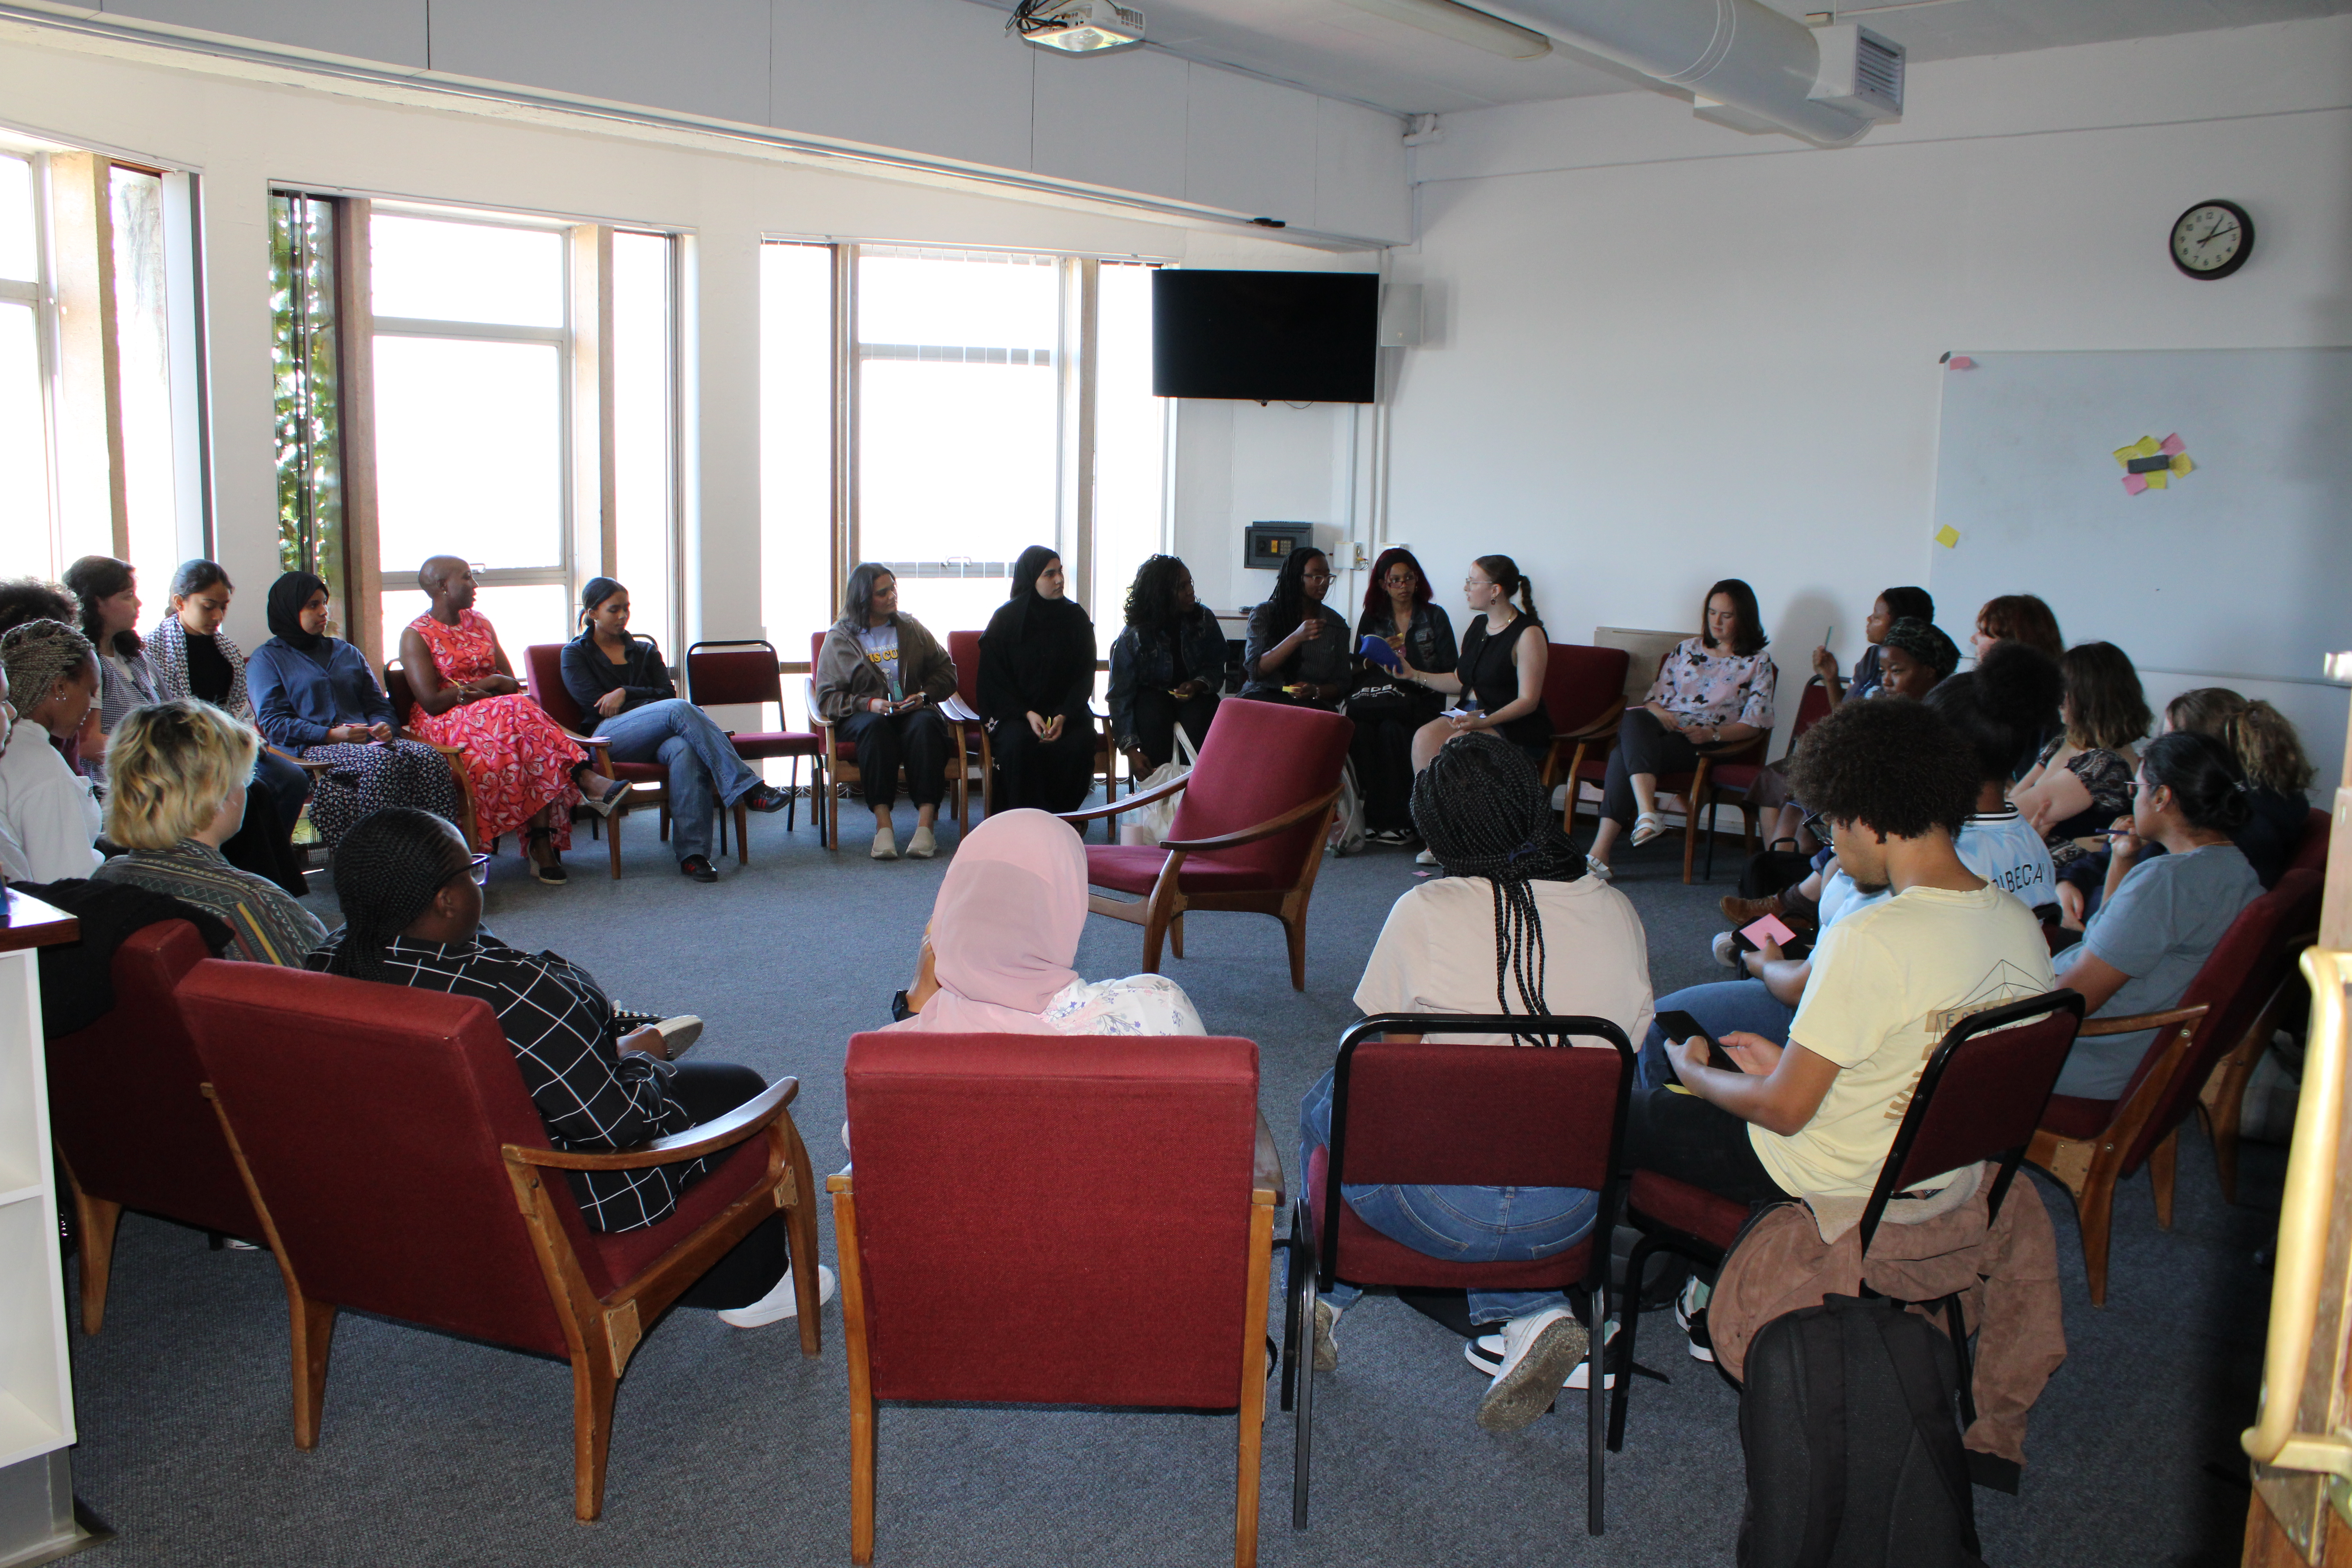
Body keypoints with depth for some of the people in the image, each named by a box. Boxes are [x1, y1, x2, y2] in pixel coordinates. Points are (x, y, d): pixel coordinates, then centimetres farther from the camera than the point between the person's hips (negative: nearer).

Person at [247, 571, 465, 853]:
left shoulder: (347, 652, 29)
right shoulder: (266, 659, 11)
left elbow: (378, 704, 26)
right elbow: (273, 724, -1)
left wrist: (382, 726, 0)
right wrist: (332, 735, -14)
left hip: (365, 742, 5)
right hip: (310, 750, -5)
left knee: (427, 756, -29)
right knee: (380, 761, -38)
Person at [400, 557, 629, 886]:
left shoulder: (480, 625, 20)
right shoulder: (416, 636, 1)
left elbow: (513, 684, 12)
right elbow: (431, 702, -10)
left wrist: (476, 691, -9)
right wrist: (488, 683, -6)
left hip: (498, 713, 5)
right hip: (446, 725, -5)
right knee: (518, 713, -34)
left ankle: (543, 843, -41)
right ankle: (584, 779, -40)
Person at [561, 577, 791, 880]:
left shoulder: (645, 650, 28)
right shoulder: (575, 654, 17)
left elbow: (667, 693, 11)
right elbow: (595, 706, 2)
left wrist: (626, 693, -5)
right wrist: (649, 702, -2)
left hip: (654, 739, 3)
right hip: (609, 738, -3)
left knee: (684, 750, -37)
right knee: (679, 710, -33)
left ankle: (693, 853, -49)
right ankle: (746, 787, -40)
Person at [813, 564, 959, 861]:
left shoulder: (911, 627, 15)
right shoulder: (840, 638, 8)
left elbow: (945, 671, 16)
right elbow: (827, 698, 2)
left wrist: (924, 695, -5)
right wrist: (869, 704, -14)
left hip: (913, 711, 1)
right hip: (863, 715, -1)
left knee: (925, 724, -34)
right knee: (875, 726, -38)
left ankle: (926, 822, -44)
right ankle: (882, 823, -43)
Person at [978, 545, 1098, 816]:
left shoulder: (1076, 617, 4)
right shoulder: (1005, 619, -1)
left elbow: (1085, 674, 1)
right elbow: (994, 679, -3)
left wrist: (1064, 716, -16)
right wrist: (1027, 714, -18)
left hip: (1065, 709, 2)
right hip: (1014, 710, -1)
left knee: (1079, 742, -29)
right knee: (1019, 742, -34)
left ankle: (1062, 812, -11)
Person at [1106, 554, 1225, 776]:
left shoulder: (1204, 619, -5)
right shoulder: (1132, 638, -14)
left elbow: (1217, 668, 6)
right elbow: (1120, 696, -14)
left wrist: (1197, 685, -20)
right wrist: (1131, 749, -25)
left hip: (1194, 693, 2)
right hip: (1151, 694, -2)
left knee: (1197, 715, -33)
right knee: (1153, 713, -36)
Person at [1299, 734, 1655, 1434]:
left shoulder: (1426, 912, -11)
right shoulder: (1618, 913, -1)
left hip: (1443, 1210, -3)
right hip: (1571, 1216, 4)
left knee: (1325, 1106, 25)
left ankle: (1326, 1295, 36)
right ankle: (1532, 1314, 14)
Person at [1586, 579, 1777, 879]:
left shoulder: (1758, 663, 12)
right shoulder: (1686, 649, 24)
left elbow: (1756, 723, 3)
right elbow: (1656, 695, 20)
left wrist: (1713, 734, -15)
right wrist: (1658, 712, -6)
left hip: (1703, 744, -4)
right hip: (1662, 729, 4)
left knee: (1626, 753, -33)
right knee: (1634, 719, -36)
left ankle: (1600, 853, -43)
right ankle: (1647, 814, -53)